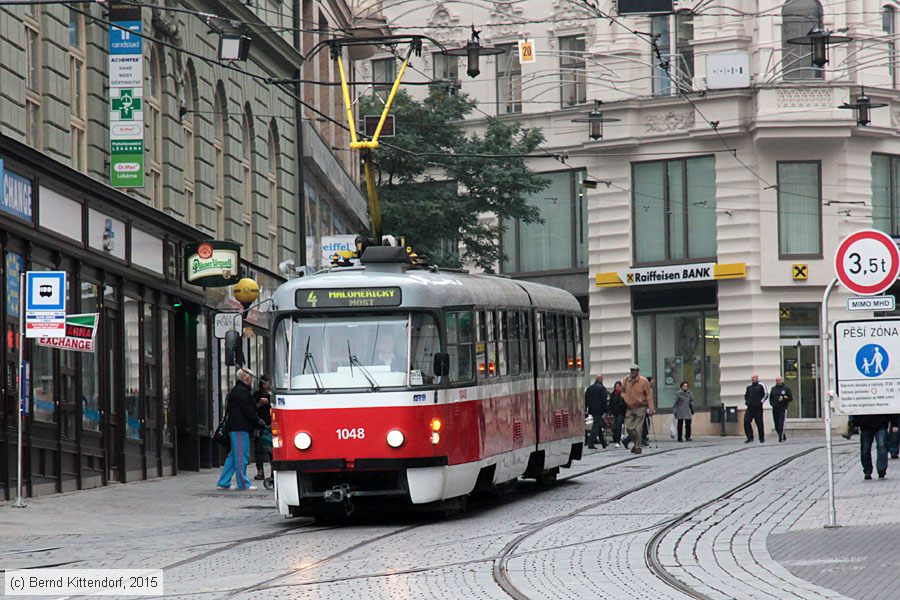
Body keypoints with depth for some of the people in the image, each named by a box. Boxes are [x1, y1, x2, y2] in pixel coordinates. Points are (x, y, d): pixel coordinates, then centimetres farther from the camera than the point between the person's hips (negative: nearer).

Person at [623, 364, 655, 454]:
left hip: (640, 408, -4)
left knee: (637, 428, -8)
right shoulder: (627, 380, 5)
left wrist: (651, 408, -12)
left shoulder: (643, 381, -7)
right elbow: (623, 390, 24)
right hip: (630, 408, 4)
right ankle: (637, 443, 20)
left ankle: (638, 447, 1)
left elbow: (649, 395, -6)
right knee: (629, 428, -1)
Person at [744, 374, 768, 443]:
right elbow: (745, 395, 29)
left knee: (759, 423, -1)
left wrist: (761, 402, -11)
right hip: (750, 408, 5)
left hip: (758, 408, -5)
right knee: (746, 422, -7)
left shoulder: (761, 386, 0)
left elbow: (766, 394, -5)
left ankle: (762, 439, 8)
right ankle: (750, 437, -1)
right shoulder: (749, 387, 17)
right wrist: (746, 402, 13)